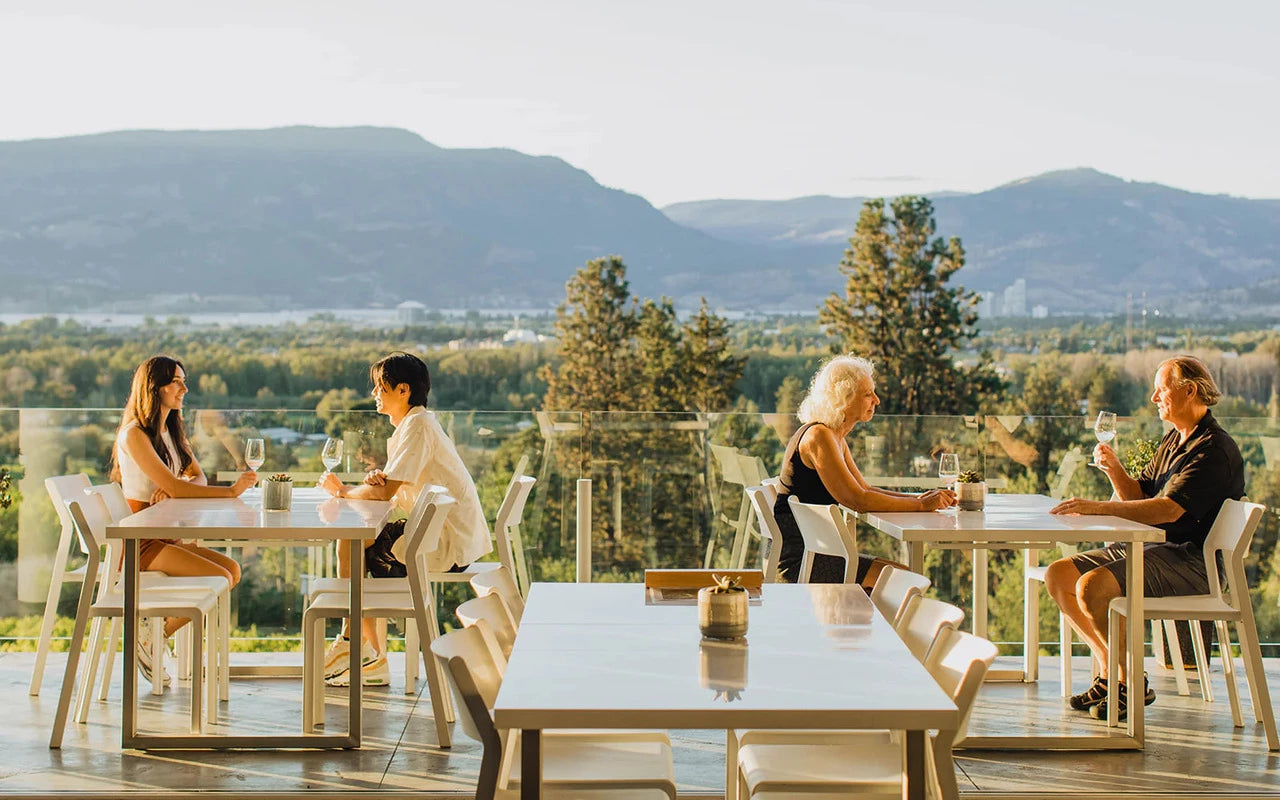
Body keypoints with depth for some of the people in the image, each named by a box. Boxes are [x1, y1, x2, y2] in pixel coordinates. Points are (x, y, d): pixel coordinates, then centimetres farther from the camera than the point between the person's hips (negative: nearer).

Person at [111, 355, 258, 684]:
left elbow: (198, 477, 6)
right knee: (220, 579, -17)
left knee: (232, 569, -4)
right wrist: (231, 491, -25)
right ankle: (151, 639, -4)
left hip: (167, 537, 9)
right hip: (140, 542, -9)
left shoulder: (172, 431, 15)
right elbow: (173, 487, -23)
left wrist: (170, 489, -17)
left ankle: (159, 628, 1)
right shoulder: (135, 435, -14)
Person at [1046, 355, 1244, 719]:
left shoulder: (1215, 449, -15)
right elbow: (1138, 497, 18)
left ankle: (1132, 682, -12)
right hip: (1150, 547, 10)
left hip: (1190, 560, -10)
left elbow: (1169, 509, -26)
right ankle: (1109, 672, 7)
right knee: (1058, 575, 1)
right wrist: (1114, 469, -1)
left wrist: (1100, 507, -30)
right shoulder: (1173, 440, 17)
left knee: (1093, 587, -29)